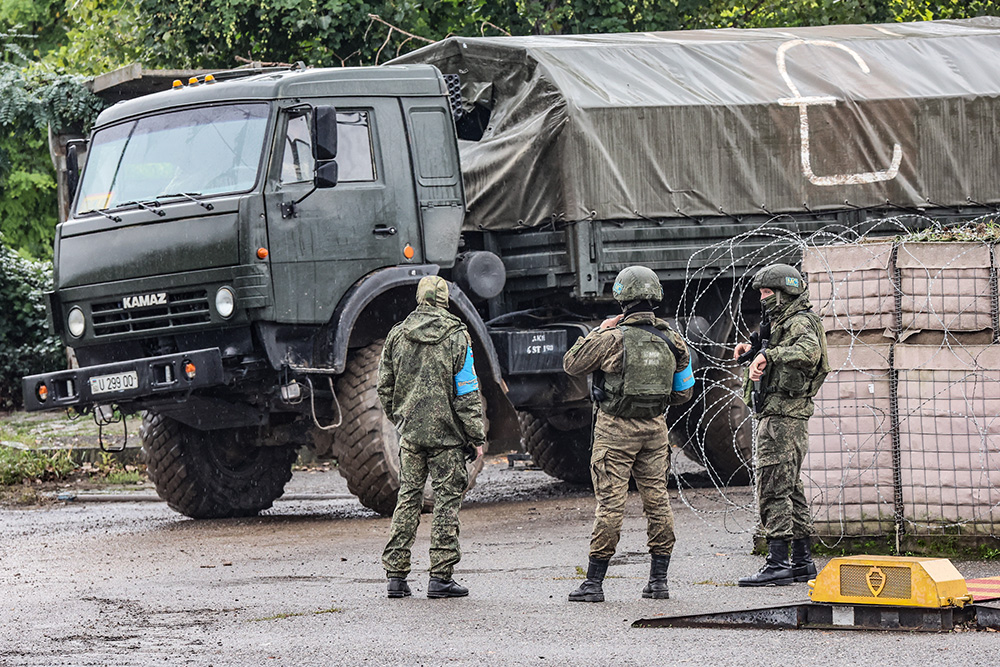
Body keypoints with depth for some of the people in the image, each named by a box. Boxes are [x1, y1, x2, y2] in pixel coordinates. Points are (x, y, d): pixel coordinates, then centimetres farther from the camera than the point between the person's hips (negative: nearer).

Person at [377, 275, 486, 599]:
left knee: (408, 499, 10)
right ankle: (440, 576, 0)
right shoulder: (456, 336, -7)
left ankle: (396, 573, 7)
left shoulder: (397, 335, 5)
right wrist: (476, 437, -4)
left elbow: (385, 387, 10)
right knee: (447, 500, 2)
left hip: (410, 432, 4)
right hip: (446, 433, -4)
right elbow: (467, 393, -9)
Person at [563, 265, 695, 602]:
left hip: (615, 428, -4)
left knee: (610, 504, -4)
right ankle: (659, 581, 11)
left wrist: (599, 332, 7)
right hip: (655, 428, 4)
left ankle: (594, 582, -2)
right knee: (657, 500, 9)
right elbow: (684, 391, 9)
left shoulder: (612, 338, -14)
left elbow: (572, 363, -1)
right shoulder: (671, 340, 0)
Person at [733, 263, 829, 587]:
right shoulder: (780, 322, 19)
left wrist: (768, 355, -45)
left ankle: (778, 563, -15)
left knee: (773, 488, -13)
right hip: (777, 415, 11)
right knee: (790, 489, 13)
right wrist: (753, 349, 19)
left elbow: (808, 351, -36)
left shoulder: (800, 323, -13)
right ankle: (802, 561, 18)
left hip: (784, 416, -11)